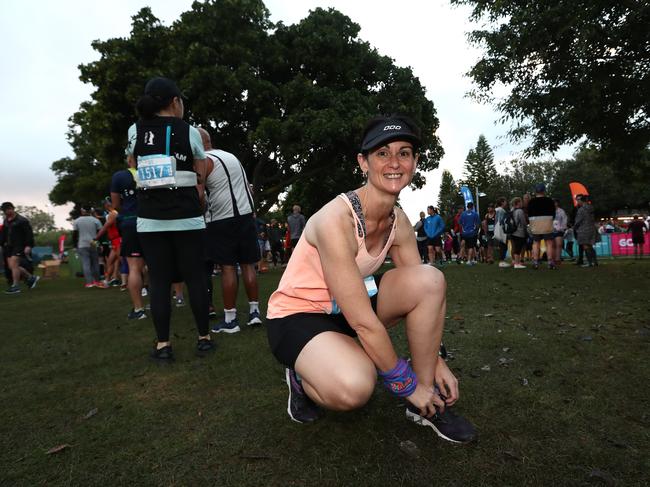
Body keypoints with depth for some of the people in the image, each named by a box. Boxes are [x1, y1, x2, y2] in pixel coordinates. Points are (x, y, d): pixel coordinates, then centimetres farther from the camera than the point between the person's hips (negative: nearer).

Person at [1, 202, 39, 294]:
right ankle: (31, 278, 20)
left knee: (13, 264, -13)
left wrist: (28, 246, -20)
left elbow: (29, 234, -14)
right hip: (9, 246, 8)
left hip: (19, 246, -8)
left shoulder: (22, 220, -9)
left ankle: (15, 286, -5)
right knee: (11, 266, 7)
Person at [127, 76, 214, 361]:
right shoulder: (190, 132, 1)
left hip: (150, 219, 2)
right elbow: (200, 182, 3)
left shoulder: (135, 131, 7)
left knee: (158, 281, 6)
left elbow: (134, 166, 18)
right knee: (195, 278, 6)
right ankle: (204, 338, 15)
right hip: (187, 218, -2)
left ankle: (162, 345, 10)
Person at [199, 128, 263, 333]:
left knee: (228, 267, -2)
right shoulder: (231, 156, 18)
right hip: (246, 215, 6)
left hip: (223, 220, -6)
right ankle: (254, 311, 12)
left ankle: (230, 319, 3)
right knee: (248, 265, 8)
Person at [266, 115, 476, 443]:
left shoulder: (399, 222, -5)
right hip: (297, 316, -6)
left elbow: (424, 295, 3)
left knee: (430, 279, -16)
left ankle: (426, 404, -2)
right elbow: (363, 321, -27)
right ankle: (302, 378, 3)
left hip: (345, 309, 7)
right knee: (353, 388, -36)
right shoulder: (336, 219, -29)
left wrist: (436, 362, -1)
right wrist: (408, 385, -17)